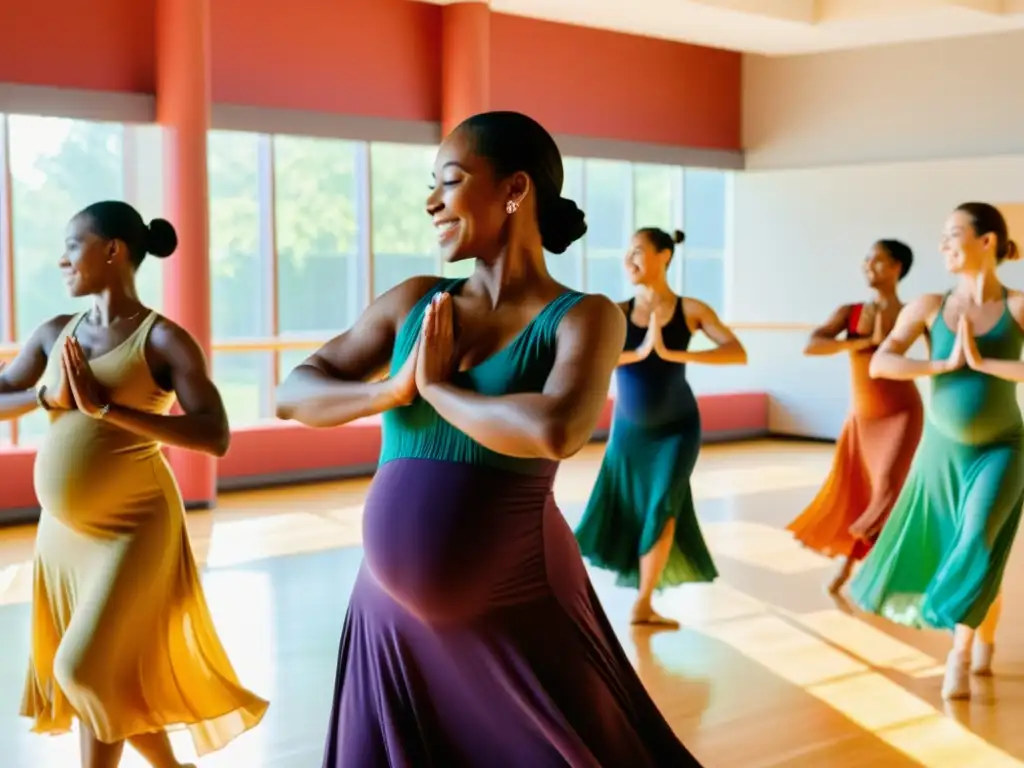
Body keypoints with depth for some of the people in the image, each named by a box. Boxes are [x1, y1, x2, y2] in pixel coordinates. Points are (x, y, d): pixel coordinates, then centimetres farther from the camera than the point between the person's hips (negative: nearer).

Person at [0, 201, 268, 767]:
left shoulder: (163, 339, -12)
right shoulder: (55, 332, 5)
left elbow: (215, 437, -22)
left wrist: (106, 406, -24)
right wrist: (46, 397, -12)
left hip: (132, 529, -7)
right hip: (60, 529, 7)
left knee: (87, 668, -8)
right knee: (67, 671, 14)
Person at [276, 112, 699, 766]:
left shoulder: (582, 317, -9)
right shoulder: (413, 302, 5)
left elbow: (557, 432, -28)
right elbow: (293, 394, 6)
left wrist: (436, 386, -13)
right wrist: (393, 391, -12)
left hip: (518, 615, -4)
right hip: (394, 613, 5)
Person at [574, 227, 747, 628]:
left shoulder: (691, 310, -9)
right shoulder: (618, 312, -7)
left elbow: (738, 353, -19)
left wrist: (674, 354, -29)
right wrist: (638, 353, -32)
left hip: (676, 428, -1)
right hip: (628, 429, 2)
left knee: (663, 509, -9)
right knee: (620, 512, 12)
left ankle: (643, 604, 4)